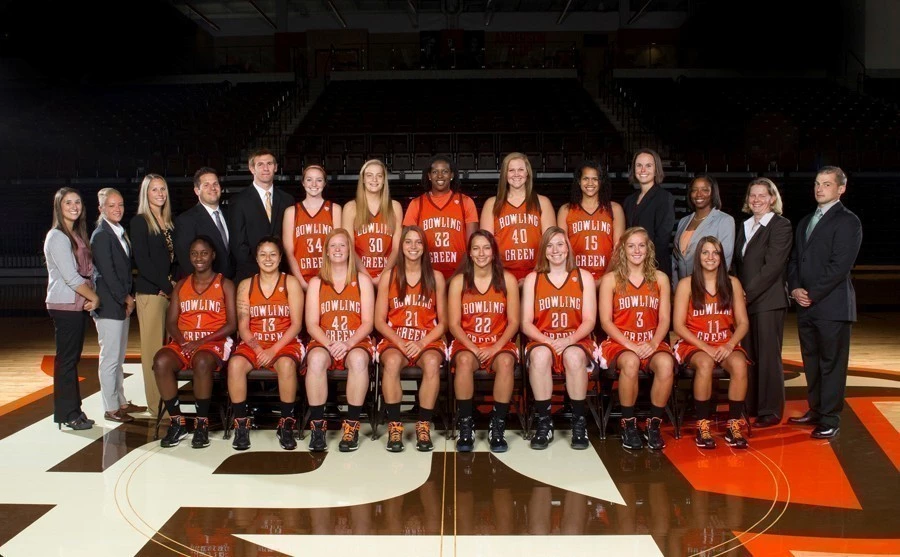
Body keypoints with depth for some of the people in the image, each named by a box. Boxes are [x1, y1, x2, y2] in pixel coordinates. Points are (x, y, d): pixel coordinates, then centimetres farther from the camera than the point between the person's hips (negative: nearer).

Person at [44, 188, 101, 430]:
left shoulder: (77, 235, 15)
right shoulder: (57, 237, -11)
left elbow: (87, 270, 15)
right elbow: (70, 276, -16)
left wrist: (91, 296, -1)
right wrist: (94, 297, -8)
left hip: (79, 304, 8)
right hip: (64, 305, -8)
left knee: (73, 357, 11)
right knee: (66, 358, -3)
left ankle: (72, 410, 19)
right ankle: (67, 414, 5)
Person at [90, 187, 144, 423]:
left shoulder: (120, 232, 14)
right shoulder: (101, 235, -12)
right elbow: (107, 272, -16)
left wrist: (129, 297, 7)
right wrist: (125, 298, -10)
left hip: (122, 304, 8)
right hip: (109, 304, -8)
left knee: (118, 357, 15)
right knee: (110, 357, -2)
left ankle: (121, 402, 24)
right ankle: (111, 408, 6)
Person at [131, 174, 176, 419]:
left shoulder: (170, 223, 16)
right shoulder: (139, 221, -3)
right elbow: (142, 260, -10)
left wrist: (174, 283, 0)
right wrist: (167, 286, -10)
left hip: (171, 292, 6)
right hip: (150, 292, -6)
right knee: (154, 349, -3)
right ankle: (157, 406, 3)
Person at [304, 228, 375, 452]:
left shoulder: (362, 280, 10)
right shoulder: (316, 282, 13)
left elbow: (368, 322, 2)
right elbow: (311, 324, 4)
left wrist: (348, 343, -16)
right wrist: (329, 344, -15)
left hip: (356, 343, -1)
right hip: (324, 342, 1)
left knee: (358, 359, -37)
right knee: (316, 359, -35)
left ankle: (352, 426, -28)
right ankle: (317, 425, -26)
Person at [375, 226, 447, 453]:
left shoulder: (436, 278, 5)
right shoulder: (389, 277, 5)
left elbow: (442, 322, 5)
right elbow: (379, 321, 3)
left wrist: (422, 343, -11)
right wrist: (401, 343, -13)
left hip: (428, 340, 0)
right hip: (394, 339, 0)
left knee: (432, 363, -35)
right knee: (392, 362, -35)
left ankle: (424, 425, -21)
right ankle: (394, 425, -22)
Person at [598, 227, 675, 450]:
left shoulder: (660, 278, 11)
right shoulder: (610, 279, 4)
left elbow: (664, 319, 6)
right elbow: (606, 321, -2)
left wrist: (654, 343, -13)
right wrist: (630, 345, -15)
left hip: (652, 343, 2)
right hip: (620, 341, -2)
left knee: (666, 363, -33)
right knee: (630, 363, -37)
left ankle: (654, 425, -16)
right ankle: (628, 425, -17)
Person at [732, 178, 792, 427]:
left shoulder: (781, 225, -6)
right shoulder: (745, 226, 16)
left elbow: (773, 266, -14)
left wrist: (747, 293, -15)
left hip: (768, 301, -6)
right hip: (745, 301, 6)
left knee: (768, 356, 0)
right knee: (748, 355, 9)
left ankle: (771, 411, 9)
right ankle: (750, 406, 18)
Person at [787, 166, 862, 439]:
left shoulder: (847, 221, -5)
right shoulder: (805, 222, 19)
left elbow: (840, 265, -14)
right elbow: (794, 260, 17)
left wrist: (812, 294, -14)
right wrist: (795, 289, 0)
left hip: (832, 305, -7)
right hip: (806, 305, 7)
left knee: (831, 363, -1)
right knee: (811, 362, 13)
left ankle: (830, 419, 6)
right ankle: (816, 411, 24)